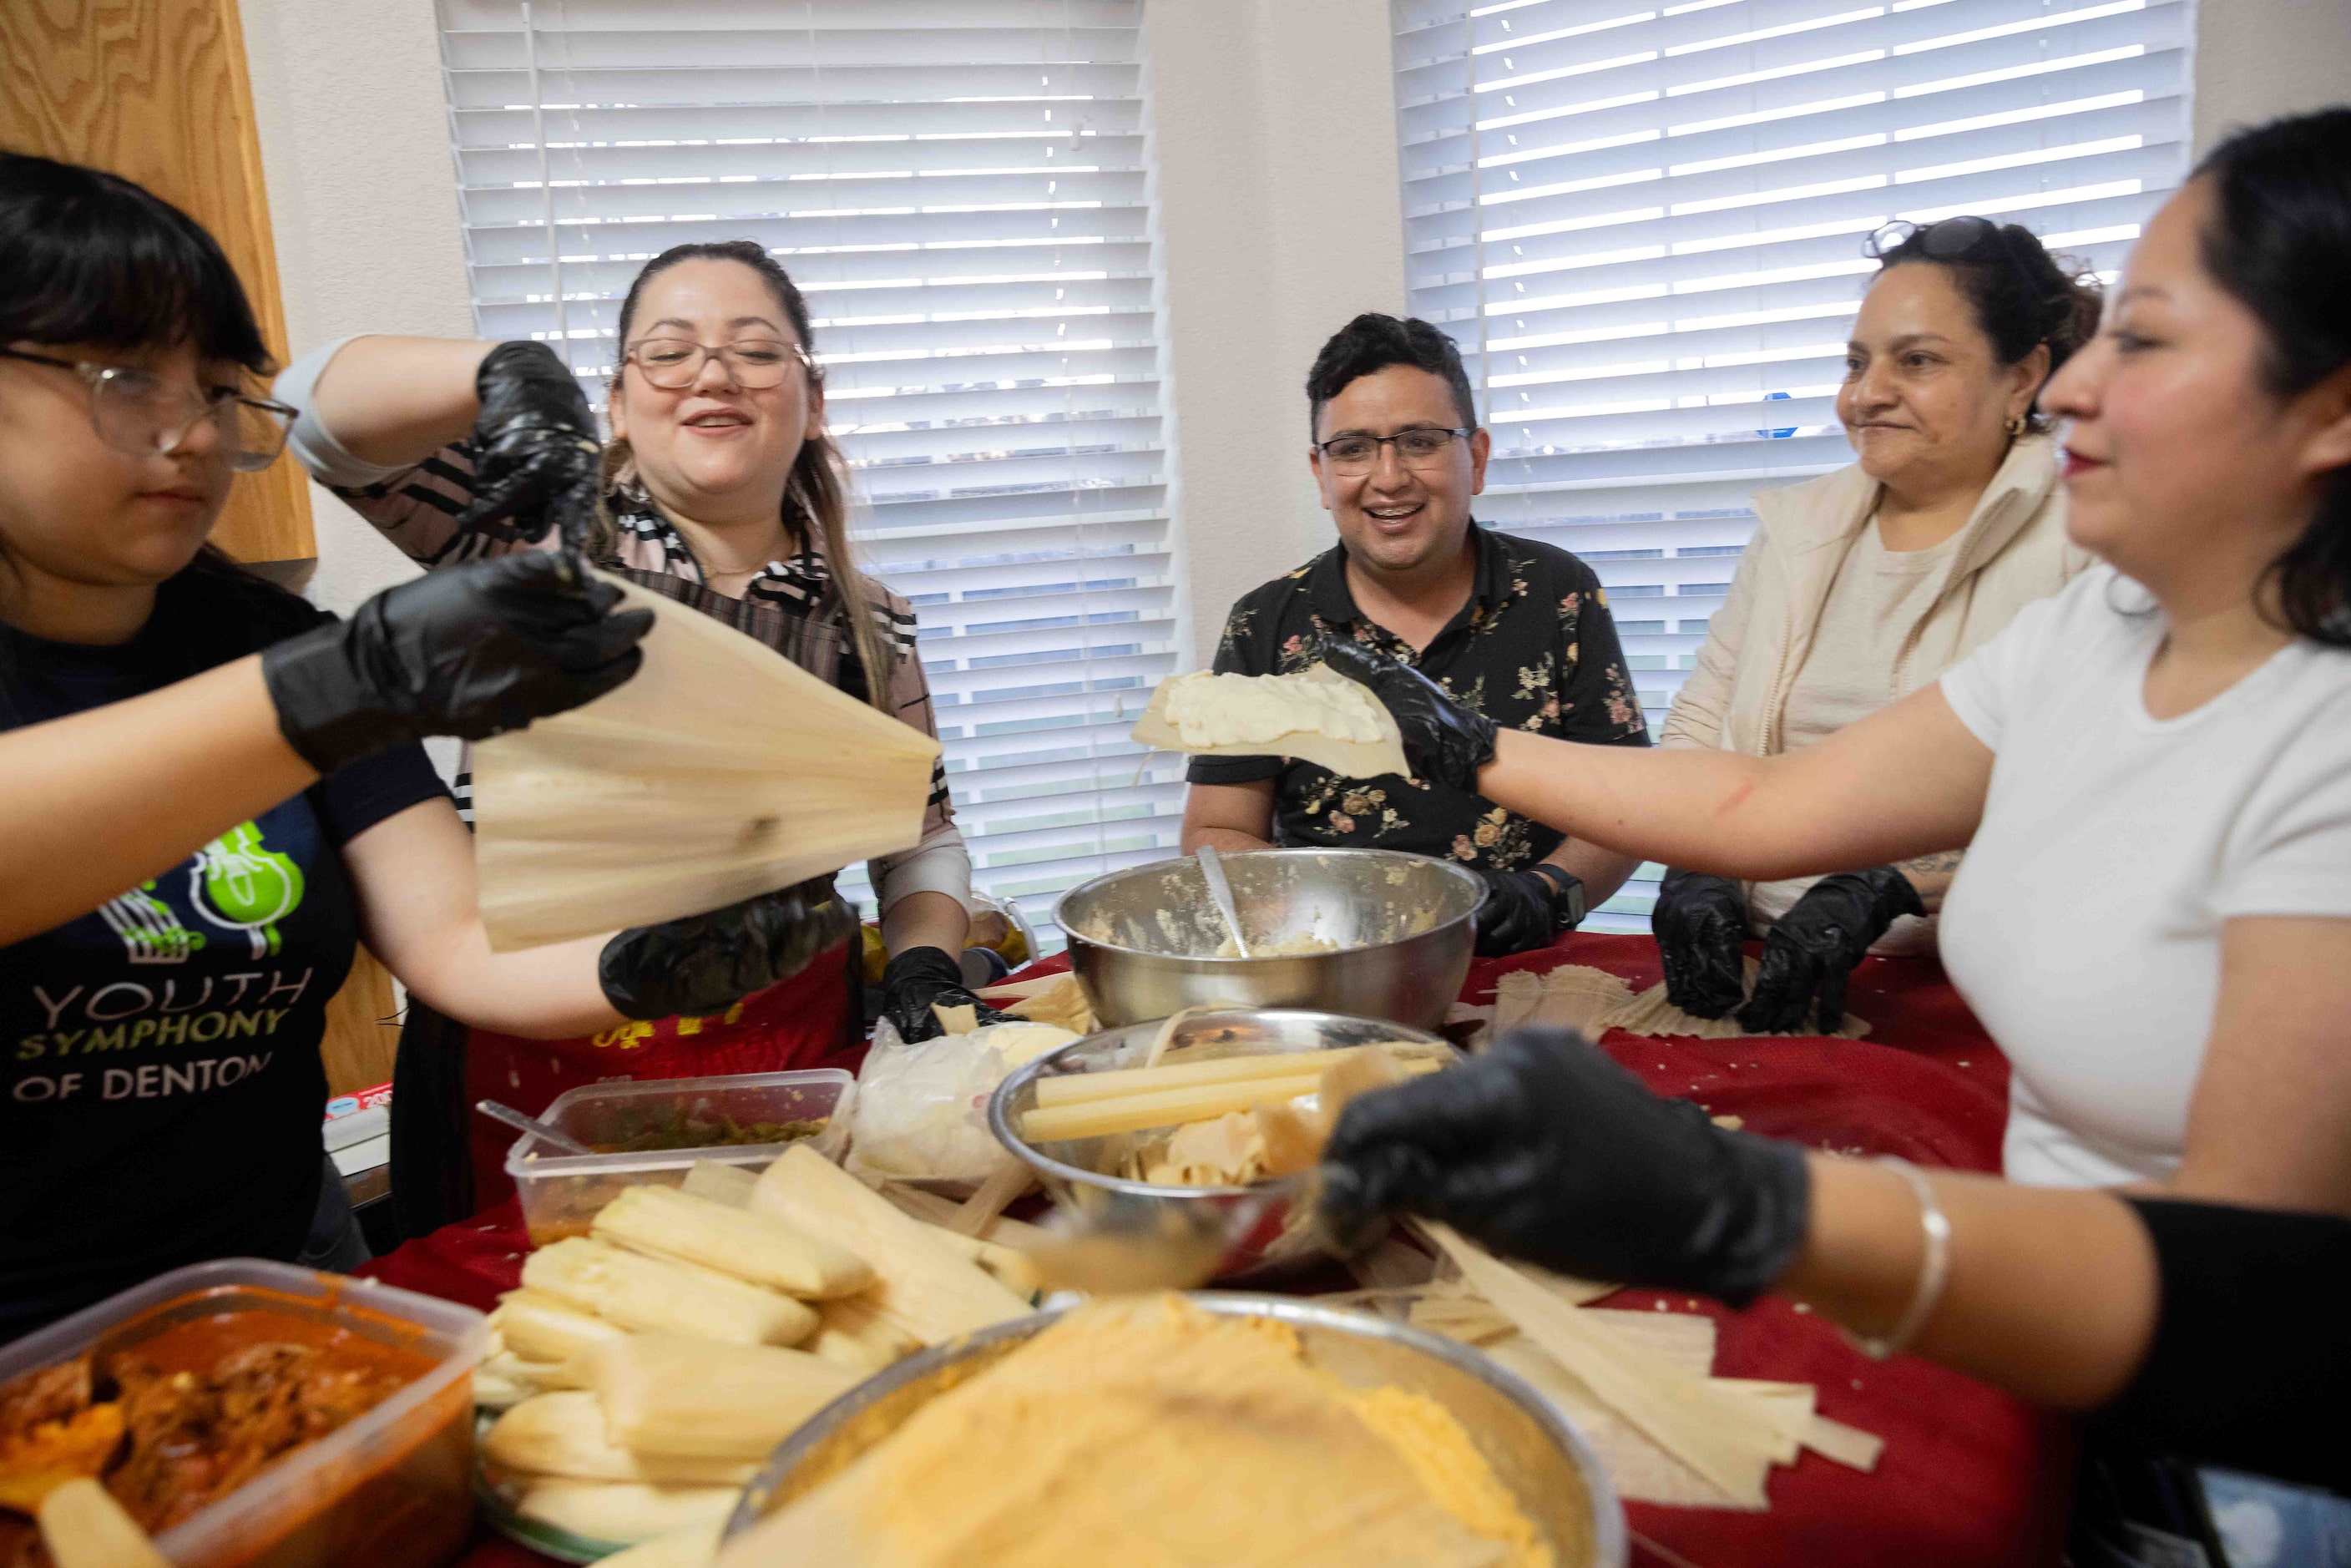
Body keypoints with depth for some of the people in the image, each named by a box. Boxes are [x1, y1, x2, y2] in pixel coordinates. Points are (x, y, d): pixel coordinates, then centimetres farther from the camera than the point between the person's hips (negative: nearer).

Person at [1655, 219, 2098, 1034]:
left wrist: (1883, 887, -23)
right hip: (1763, 960, 4)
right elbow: (1699, 721, 11)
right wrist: (1693, 867, -7)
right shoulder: (1798, 527, 14)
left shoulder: (2089, 539, -2)